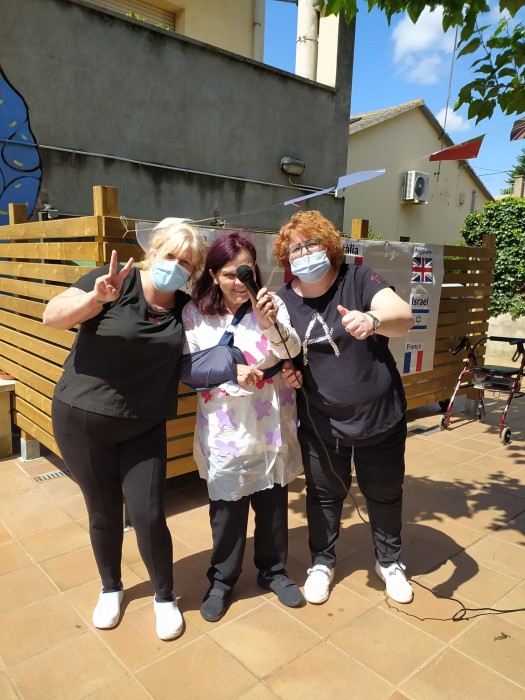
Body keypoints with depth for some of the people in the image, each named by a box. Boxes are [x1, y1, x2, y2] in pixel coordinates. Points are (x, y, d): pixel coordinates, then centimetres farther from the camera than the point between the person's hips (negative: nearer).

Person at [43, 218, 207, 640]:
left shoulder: (186, 308, -1)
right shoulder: (115, 280, -12)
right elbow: (52, 317, -17)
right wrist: (97, 297, -35)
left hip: (144, 428, 2)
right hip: (82, 419, -2)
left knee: (149, 517, 0)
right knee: (104, 513, 13)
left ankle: (165, 596, 28)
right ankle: (111, 588, 41)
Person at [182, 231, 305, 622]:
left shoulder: (271, 303, -6)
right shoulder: (195, 313, -7)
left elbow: (292, 352, -15)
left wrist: (271, 323, -33)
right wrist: (232, 373, -22)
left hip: (272, 424, 2)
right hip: (225, 429, -1)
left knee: (274, 501, 17)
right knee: (227, 506, 12)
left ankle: (273, 571, 40)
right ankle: (222, 580, 35)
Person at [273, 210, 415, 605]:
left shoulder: (359, 279, -13)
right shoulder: (283, 301, -5)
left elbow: (404, 317, -28)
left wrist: (372, 319, -50)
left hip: (381, 417, -1)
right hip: (321, 423, 2)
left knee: (384, 494, 18)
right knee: (324, 495, 18)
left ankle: (390, 561, 44)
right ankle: (322, 562, 43)